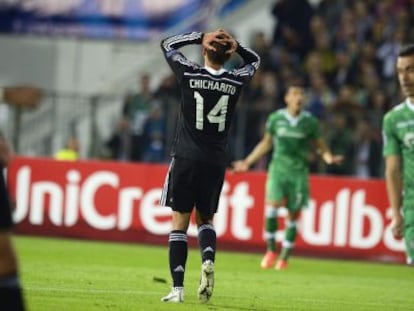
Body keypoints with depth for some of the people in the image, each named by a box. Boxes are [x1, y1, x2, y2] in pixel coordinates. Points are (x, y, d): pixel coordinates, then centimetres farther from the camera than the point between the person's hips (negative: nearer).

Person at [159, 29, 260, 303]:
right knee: (206, 217, 19)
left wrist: (200, 37, 8)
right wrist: (236, 46, 7)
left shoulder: (190, 74, -7)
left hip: (186, 157, -2)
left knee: (180, 220, 1)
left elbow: (168, 44, 12)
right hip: (216, 161, 2)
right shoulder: (236, 81, -1)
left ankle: (178, 288, -6)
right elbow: (255, 60, 22)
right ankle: (208, 259, -11)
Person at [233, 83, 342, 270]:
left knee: (294, 214, 1)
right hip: (278, 168, 0)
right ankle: (270, 251, -5)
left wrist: (329, 157, -12)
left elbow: (320, 146, 9)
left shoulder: (310, 121, 1)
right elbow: (266, 143, 16)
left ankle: (284, 257, 14)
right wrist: (247, 162, 16)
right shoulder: (275, 119, 3)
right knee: (272, 204, -20)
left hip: (299, 172, 0)